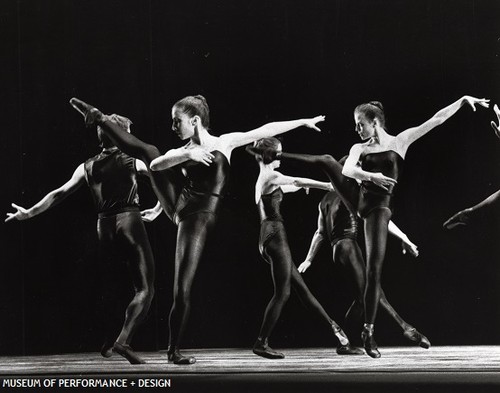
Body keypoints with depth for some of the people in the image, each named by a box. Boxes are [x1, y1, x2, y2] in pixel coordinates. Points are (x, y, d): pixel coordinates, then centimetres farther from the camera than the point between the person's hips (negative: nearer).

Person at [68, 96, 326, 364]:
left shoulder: (224, 142, 5)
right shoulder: (181, 152, 10)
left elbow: (265, 130, 7)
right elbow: (155, 165, -11)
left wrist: (304, 121, 8)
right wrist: (188, 154, -26)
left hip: (198, 218, -3)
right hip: (178, 207, 3)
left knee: (182, 287, -8)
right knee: (147, 151, -4)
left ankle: (174, 350, 4)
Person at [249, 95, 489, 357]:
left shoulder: (400, 141, 2)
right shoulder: (359, 148, 8)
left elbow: (437, 119, -1)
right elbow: (347, 171, -12)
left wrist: (463, 100, -6)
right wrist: (370, 176, -31)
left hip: (378, 208, -3)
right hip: (357, 199, 3)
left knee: (373, 271, -9)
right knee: (327, 161, -13)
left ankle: (368, 332, -3)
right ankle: (278, 156, 2)